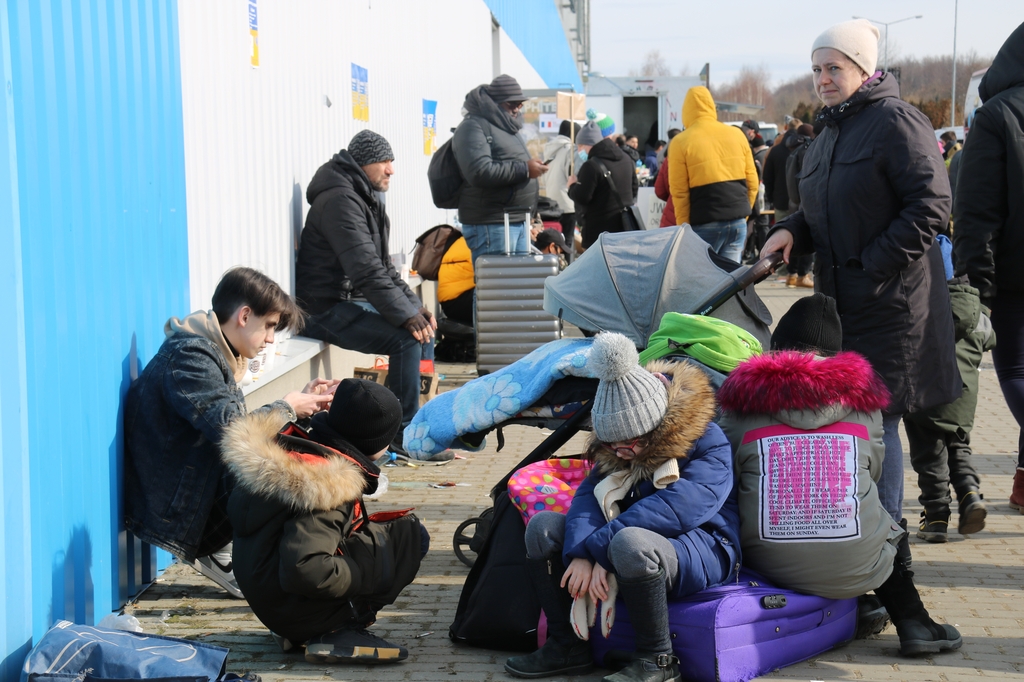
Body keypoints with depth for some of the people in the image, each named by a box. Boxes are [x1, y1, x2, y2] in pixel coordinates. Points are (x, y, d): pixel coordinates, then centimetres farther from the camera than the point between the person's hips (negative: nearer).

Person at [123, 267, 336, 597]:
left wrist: (302, 401, 6)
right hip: (181, 504, -11)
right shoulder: (190, 354, -18)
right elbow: (229, 428, -28)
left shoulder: (209, 351, 14)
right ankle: (222, 555, -4)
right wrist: (286, 408, -13)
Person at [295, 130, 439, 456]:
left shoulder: (367, 199, 17)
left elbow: (384, 265, 20)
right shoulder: (340, 200, -18)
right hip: (328, 310, -11)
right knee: (406, 338, -24)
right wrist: (406, 315, -26)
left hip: (356, 302, 11)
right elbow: (366, 270, -26)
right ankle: (404, 435, -17)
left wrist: (415, 305, 7)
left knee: (424, 327, 10)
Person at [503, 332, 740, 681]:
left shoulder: (709, 444, -17)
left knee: (630, 542, -39)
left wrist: (598, 548, -32)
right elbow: (590, 495, -5)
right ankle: (566, 646, 1)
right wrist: (580, 555, -26)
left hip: (701, 552, -7)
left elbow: (676, 507, -31)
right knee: (542, 525, -4)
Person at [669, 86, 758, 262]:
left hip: (704, 224, -4)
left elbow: (679, 193, -6)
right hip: (738, 221, 4)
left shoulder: (680, 143, -5)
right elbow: (752, 182, 10)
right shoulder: (737, 134, 8)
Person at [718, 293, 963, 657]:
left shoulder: (743, 403, 2)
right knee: (885, 526, 32)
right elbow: (872, 472, 14)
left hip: (770, 563, 1)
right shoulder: (860, 397, 3)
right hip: (855, 565, -1)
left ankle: (860, 608, 30)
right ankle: (913, 623, 29)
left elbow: (727, 480, 9)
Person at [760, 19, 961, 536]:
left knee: (876, 417, -7)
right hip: (841, 298, 8)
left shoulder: (894, 120, -10)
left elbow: (930, 205, -16)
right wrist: (790, 231, 4)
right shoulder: (830, 133, 17)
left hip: (892, 299, -8)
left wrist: (876, 263, -18)